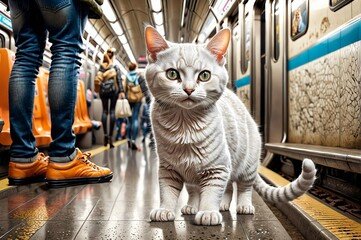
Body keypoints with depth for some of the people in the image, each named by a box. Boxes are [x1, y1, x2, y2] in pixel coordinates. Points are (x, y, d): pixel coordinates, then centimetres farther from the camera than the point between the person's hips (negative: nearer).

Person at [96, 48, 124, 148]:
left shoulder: (101, 67, 6)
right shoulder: (116, 67, 2)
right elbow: (119, 79, -4)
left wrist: (98, 90, 11)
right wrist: (121, 91, -5)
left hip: (103, 90, 2)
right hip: (113, 89, -2)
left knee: (105, 111, 7)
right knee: (112, 111, -1)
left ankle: (105, 134, -4)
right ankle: (110, 136, -6)